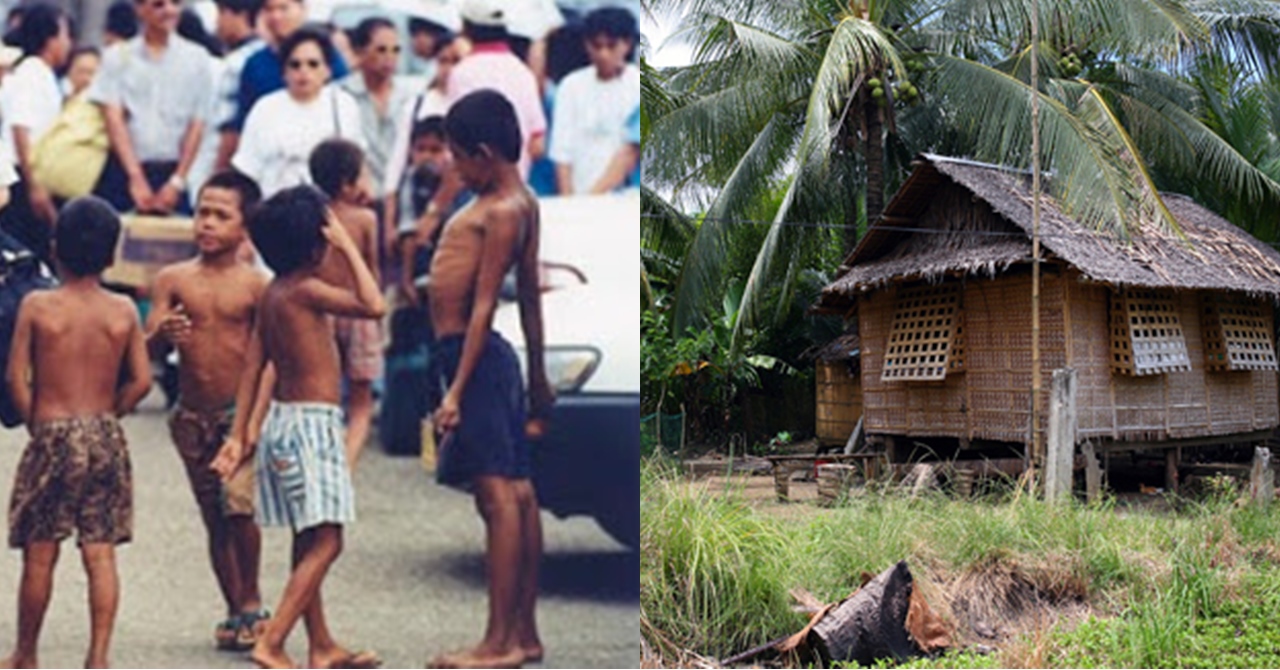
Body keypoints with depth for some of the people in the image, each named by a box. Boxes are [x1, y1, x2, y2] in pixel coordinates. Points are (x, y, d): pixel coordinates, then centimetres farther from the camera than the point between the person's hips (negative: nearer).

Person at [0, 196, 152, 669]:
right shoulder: (123, 311, -1)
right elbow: (140, 381, -2)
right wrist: (106, 416, 12)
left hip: (51, 438, -2)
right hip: (106, 438, 2)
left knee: (39, 555, 9)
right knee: (101, 555, 4)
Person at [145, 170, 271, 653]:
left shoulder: (256, 285, -5)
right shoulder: (173, 279, 2)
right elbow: (147, 350, -1)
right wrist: (163, 336, -23)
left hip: (242, 411, -3)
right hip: (192, 415, 3)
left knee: (239, 505, -17)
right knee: (215, 520, 11)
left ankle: (252, 603, 3)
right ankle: (236, 612, 24)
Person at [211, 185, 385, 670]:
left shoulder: (273, 293, 10)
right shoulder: (306, 290, -15)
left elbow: (253, 366, 12)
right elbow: (373, 305, -26)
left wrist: (239, 435, 14)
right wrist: (349, 248, -15)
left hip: (283, 419, 9)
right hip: (310, 423, -9)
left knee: (309, 543, 14)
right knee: (325, 542, -8)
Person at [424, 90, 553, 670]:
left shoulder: (501, 212, -13)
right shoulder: (520, 203, 16)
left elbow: (483, 305, -18)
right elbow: (530, 297, 19)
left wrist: (457, 389, -20)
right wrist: (538, 377, 23)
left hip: (475, 356, -10)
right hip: (485, 357, 10)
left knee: (498, 494, -9)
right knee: (516, 492, 10)